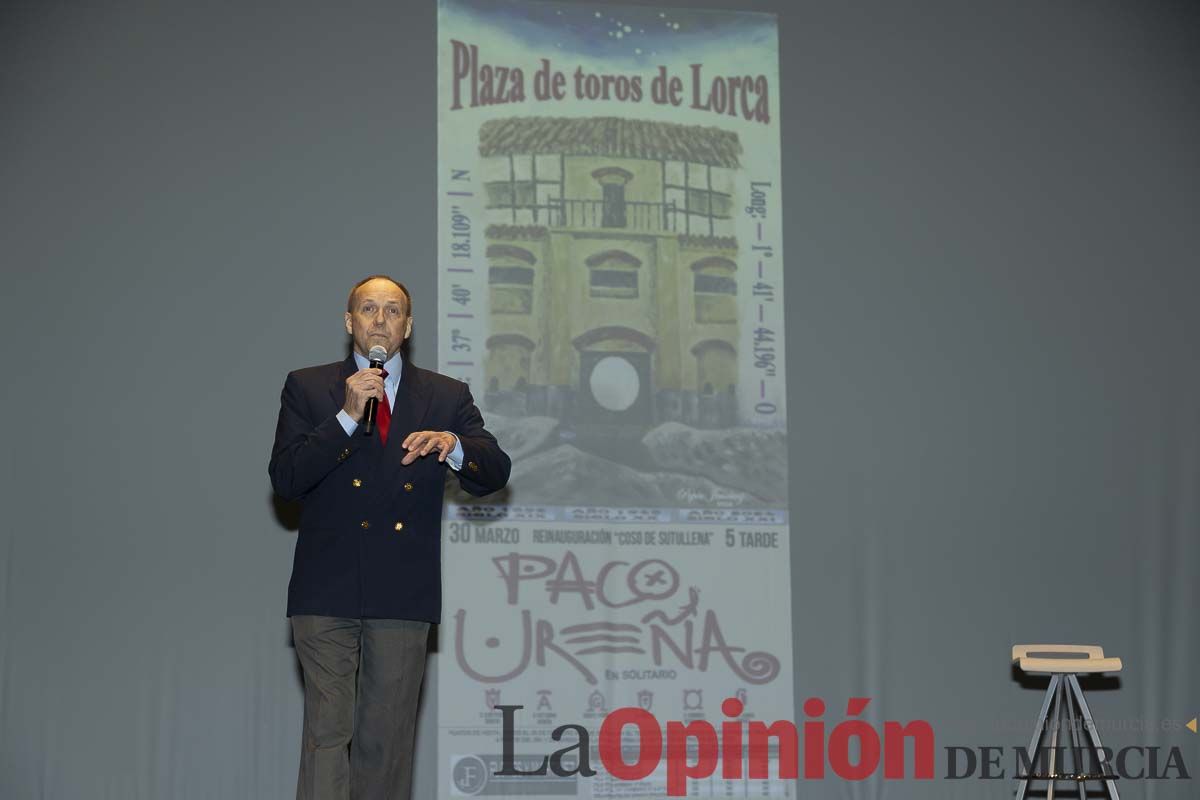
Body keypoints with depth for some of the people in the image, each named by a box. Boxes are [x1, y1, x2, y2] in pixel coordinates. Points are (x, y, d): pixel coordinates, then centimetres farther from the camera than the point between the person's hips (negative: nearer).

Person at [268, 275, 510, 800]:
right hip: (327, 592, -2)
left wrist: (452, 445, -23)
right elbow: (284, 479, -5)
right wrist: (347, 416, -15)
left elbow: (495, 473, -1)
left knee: (387, 738, 8)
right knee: (328, 729, -7)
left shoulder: (447, 397, 10)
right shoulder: (307, 388, 7)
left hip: (403, 596, 2)